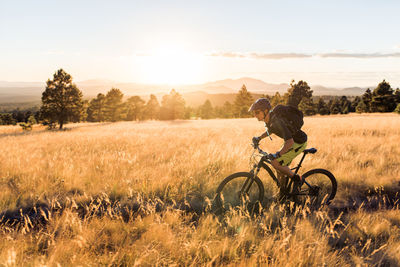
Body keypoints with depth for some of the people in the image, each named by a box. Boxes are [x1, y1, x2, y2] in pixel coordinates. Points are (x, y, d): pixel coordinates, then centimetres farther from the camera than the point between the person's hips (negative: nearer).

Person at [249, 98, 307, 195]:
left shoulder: (277, 121, -32)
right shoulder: (268, 118, -4)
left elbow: (290, 142, -38)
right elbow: (270, 130, 20)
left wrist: (277, 155, -44)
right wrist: (259, 138, 7)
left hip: (299, 142, -9)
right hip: (291, 140, 9)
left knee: (275, 162, -16)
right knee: (281, 166, 12)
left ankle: (297, 179, 2)